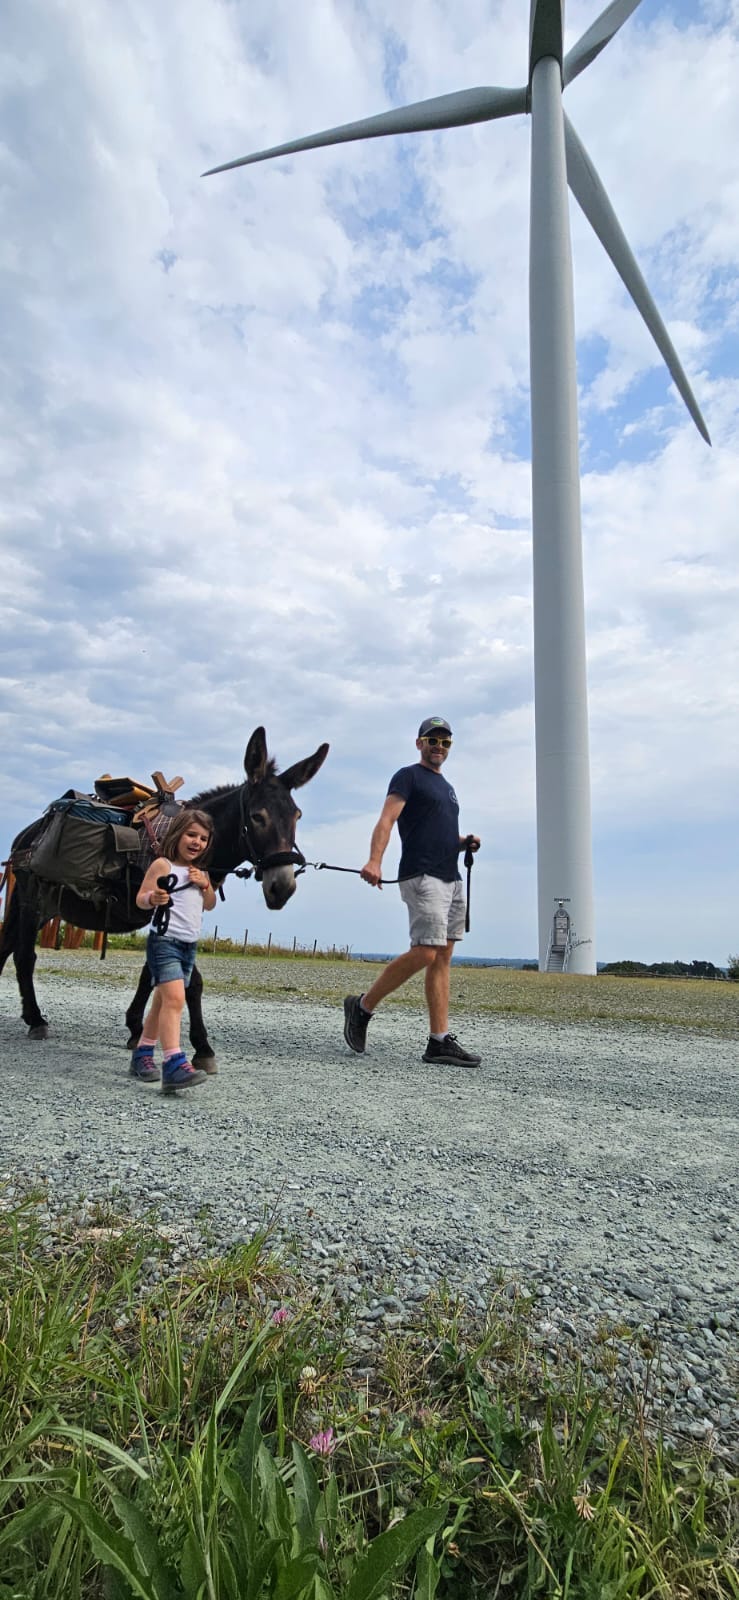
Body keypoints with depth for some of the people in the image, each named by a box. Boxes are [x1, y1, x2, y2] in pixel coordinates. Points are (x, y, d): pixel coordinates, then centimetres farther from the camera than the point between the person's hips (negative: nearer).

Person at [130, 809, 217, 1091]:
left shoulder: (200, 872, 14)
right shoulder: (162, 864, -7)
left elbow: (210, 906, 20)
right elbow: (140, 899, -10)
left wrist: (205, 885, 1)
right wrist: (153, 898, -33)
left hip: (189, 945, 8)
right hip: (164, 940, -8)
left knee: (163, 1001, 16)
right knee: (174, 998, -22)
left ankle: (142, 1055, 30)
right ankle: (174, 1065, -28)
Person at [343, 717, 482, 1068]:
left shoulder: (446, 786, 26)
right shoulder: (408, 776, 1)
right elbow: (387, 819, -14)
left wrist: (465, 842, 10)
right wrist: (375, 861, -31)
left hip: (452, 879, 8)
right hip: (422, 877, -8)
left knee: (443, 959, 3)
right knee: (425, 953, -17)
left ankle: (440, 1041, 4)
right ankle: (362, 1007, -1)